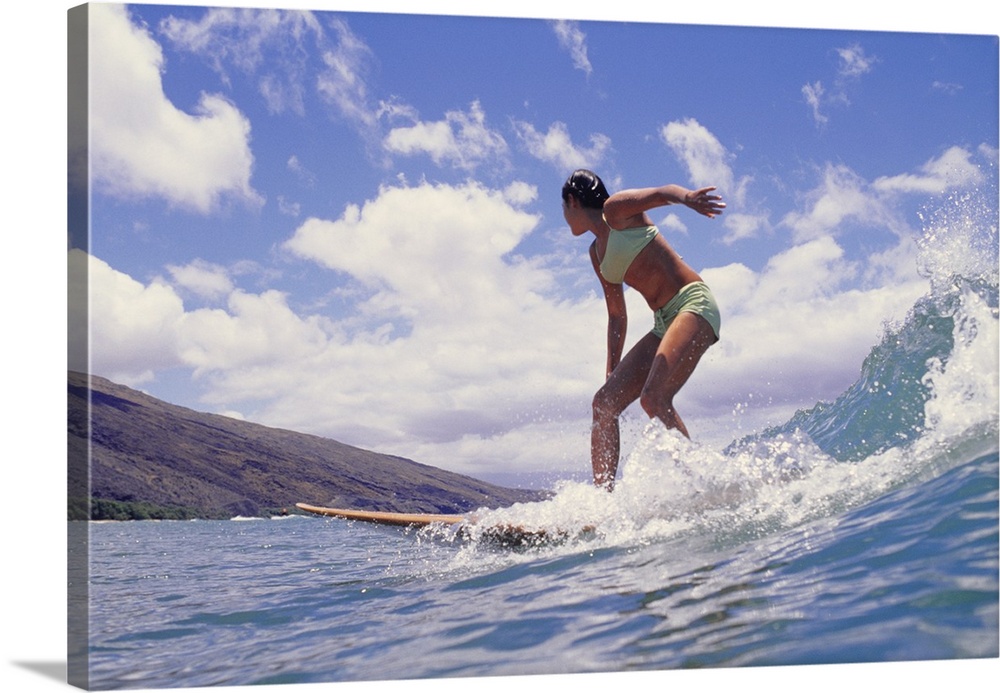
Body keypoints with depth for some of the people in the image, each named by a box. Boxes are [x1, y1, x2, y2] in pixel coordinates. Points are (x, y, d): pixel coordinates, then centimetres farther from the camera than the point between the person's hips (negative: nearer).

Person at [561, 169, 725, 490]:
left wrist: (686, 196, -43)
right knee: (605, 402, -1)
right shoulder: (597, 253, 21)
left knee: (654, 396, -27)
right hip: (665, 322, 8)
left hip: (693, 304, -8)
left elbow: (664, 192, -19)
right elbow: (617, 316, 24)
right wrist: (611, 373, 22)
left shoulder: (616, 209, 0)